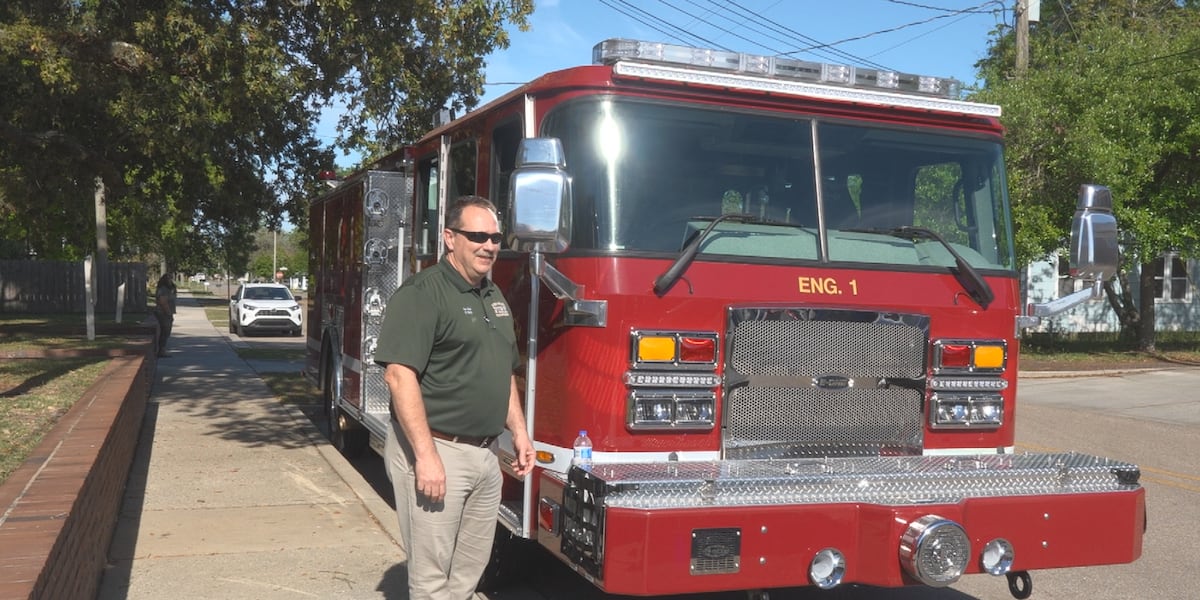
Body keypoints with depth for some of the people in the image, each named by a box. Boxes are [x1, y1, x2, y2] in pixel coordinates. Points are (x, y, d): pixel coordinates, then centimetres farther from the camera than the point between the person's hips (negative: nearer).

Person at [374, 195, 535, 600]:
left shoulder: (494, 297, 14)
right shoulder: (422, 293, -13)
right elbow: (399, 375, -21)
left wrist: (519, 431, 15)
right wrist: (426, 456, -25)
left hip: (484, 456, 8)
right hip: (436, 450, -8)